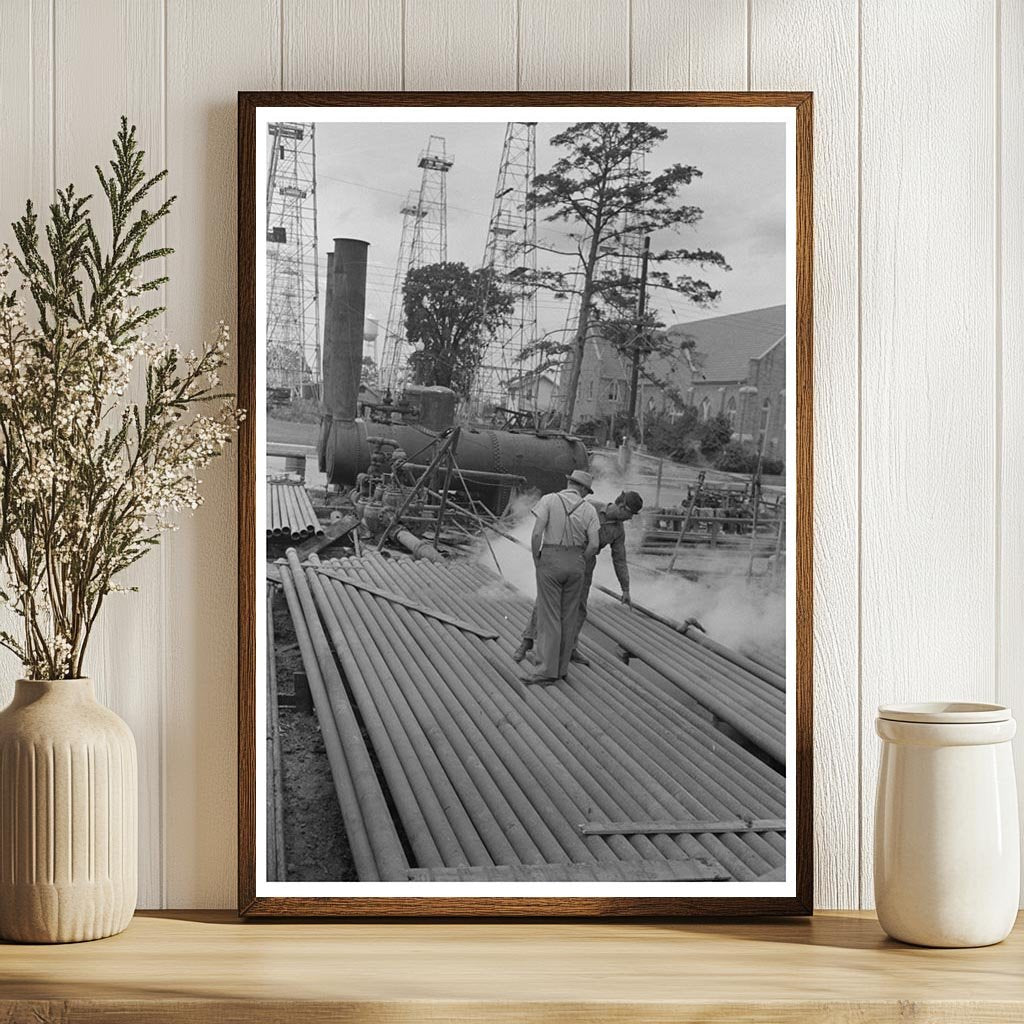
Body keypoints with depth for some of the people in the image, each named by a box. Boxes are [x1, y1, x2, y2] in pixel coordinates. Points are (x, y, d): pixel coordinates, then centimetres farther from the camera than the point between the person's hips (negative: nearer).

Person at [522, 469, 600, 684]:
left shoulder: (549, 500, -4)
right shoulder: (589, 509, 2)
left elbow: (537, 534, -13)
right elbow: (593, 545, -4)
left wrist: (536, 561, 0)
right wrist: (580, 565, 11)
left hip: (550, 561, -3)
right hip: (575, 562, 3)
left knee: (548, 617, -3)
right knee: (568, 617, 11)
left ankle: (547, 670, -8)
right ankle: (561, 668, 15)